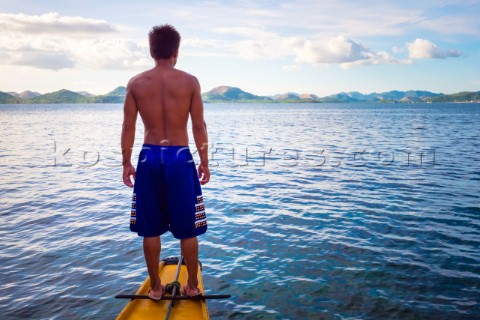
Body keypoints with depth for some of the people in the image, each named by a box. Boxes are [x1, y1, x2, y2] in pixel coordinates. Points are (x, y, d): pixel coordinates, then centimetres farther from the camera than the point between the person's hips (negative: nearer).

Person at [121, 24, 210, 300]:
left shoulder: (136, 83, 0)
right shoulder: (190, 81, -4)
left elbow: (128, 127, 2)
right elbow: (199, 126, -4)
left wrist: (126, 163, 11)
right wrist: (205, 162, 5)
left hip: (149, 157, 2)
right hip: (180, 157, -1)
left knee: (151, 229, 13)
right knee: (188, 229, 11)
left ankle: (156, 287, 23)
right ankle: (192, 286, 23)